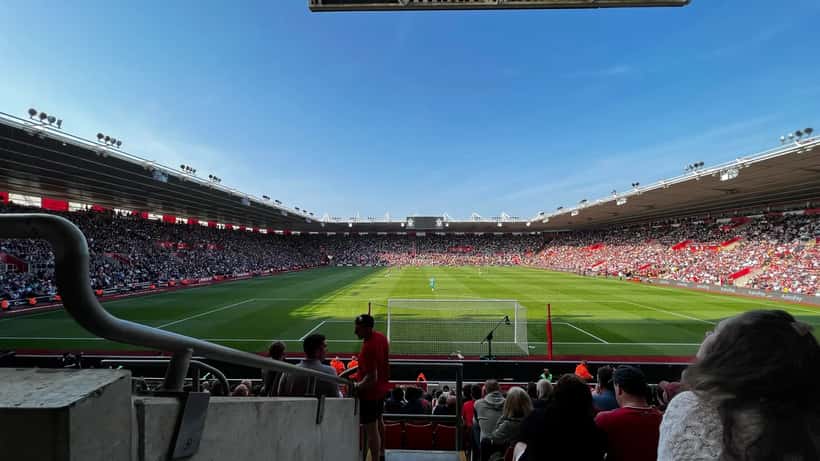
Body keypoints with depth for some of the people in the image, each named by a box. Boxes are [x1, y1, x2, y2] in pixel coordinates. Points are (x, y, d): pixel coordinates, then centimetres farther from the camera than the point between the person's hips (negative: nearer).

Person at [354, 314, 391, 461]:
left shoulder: (368, 348, -32)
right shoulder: (381, 337, -6)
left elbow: (371, 378, -32)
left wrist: (357, 387, -21)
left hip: (369, 392, -10)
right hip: (382, 387, 10)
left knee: (371, 430, 3)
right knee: (379, 421, 28)